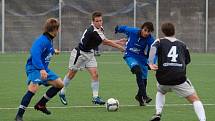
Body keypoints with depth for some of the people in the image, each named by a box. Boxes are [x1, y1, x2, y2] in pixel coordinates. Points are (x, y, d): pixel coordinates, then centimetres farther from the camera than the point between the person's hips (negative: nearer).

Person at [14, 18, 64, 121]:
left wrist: (53, 51, 51)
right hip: (34, 68, -10)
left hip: (43, 69, 10)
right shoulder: (42, 40, -22)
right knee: (33, 88, -32)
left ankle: (41, 105, 20)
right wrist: (41, 69, -46)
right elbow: (35, 54, -36)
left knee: (60, 84, 10)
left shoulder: (49, 40, 9)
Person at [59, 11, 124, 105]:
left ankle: (95, 97, -6)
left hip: (89, 54, 7)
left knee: (95, 74, -8)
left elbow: (105, 42, 13)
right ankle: (62, 93, 25)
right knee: (71, 74, 7)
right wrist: (119, 47, -18)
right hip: (79, 53, -7)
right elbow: (106, 42, -26)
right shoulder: (92, 31, -30)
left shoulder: (101, 29, -2)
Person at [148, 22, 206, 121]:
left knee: (160, 92, 35)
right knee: (195, 99, 3)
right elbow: (187, 61, 25)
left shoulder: (160, 42, 12)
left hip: (163, 79, 1)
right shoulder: (182, 45, 18)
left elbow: (153, 48, -12)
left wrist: (150, 63, -15)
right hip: (180, 78, -1)